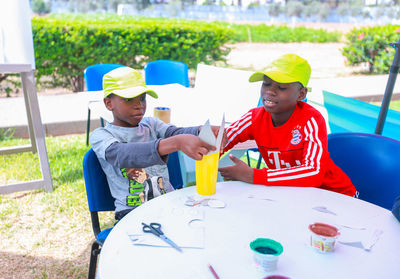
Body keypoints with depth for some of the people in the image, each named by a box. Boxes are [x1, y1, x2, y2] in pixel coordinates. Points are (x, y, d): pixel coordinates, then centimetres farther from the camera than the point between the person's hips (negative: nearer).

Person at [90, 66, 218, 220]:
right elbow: (121, 156, -24)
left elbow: (176, 132, -6)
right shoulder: (100, 135, -2)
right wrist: (176, 143, -40)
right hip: (132, 211, -3)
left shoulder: (151, 124, 14)